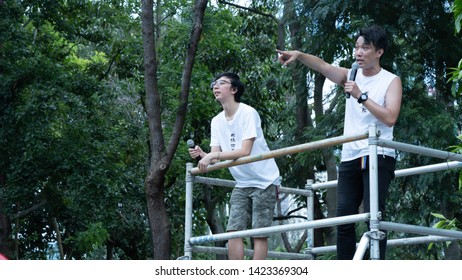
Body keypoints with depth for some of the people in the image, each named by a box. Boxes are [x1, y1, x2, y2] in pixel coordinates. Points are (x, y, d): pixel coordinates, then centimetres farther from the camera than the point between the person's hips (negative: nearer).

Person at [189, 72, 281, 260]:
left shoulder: (248, 113, -15)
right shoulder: (217, 121, 5)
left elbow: (245, 151, -25)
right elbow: (216, 158, -1)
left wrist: (213, 155, -31)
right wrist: (203, 155, -22)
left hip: (264, 181, -6)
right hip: (242, 183, 6)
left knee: (259, 234, -8)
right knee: (233, 230, -4)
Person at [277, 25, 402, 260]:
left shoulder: (391, 81, 2)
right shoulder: (351, 76, 14)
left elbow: (390, 117, -13)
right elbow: (323, 66, -3)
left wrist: (361, 96, -15)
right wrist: (298, 55, -20)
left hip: (378, 157, -5)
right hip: (350, 158, 5)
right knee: (344, 219, -1)